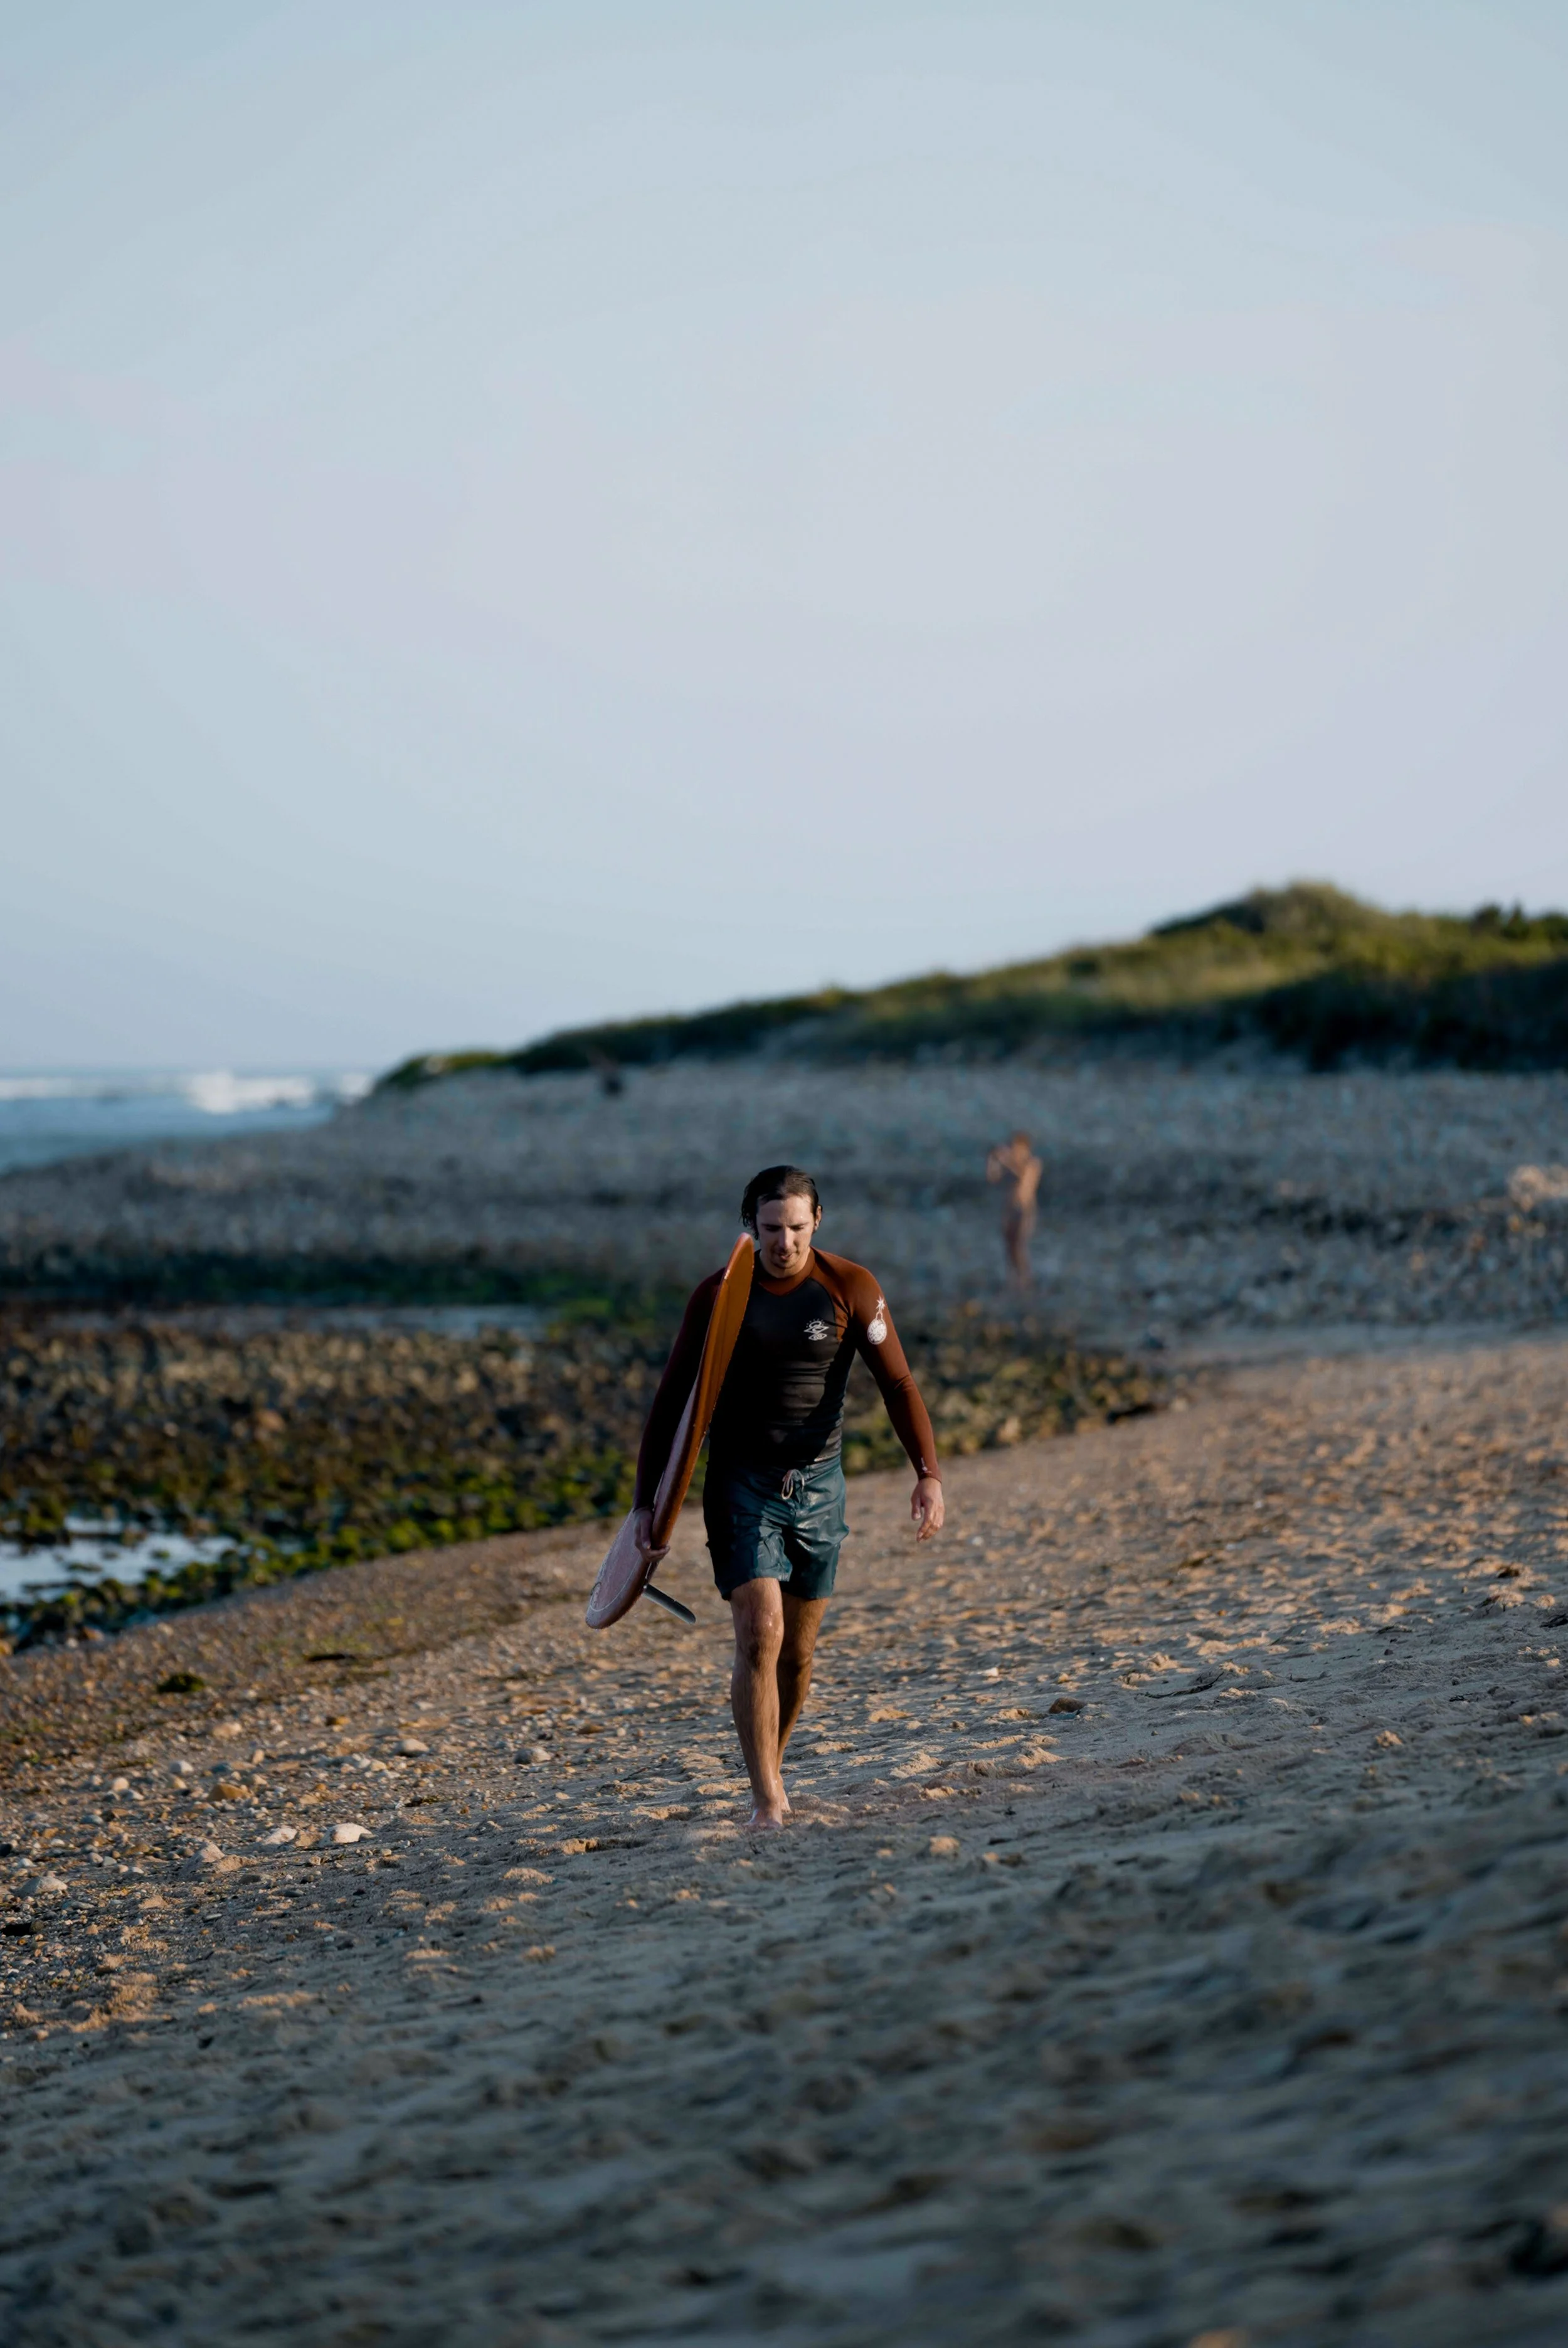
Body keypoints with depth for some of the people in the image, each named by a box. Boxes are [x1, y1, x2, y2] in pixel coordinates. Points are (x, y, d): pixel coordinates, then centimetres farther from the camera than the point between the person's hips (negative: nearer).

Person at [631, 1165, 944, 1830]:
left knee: (798, 1651, 9)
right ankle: (766, 1798, -14)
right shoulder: (718, 1296, -5)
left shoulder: (851, 1290, -5)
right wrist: (646, 1501, -2)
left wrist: (928, 1474, -19)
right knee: (760, 1634, -16)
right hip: (741, 1483, -2)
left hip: (817, 1484, 2)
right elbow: (672, 1400, 1)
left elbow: (897, 1384, -6)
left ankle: (771, 1770, 31)